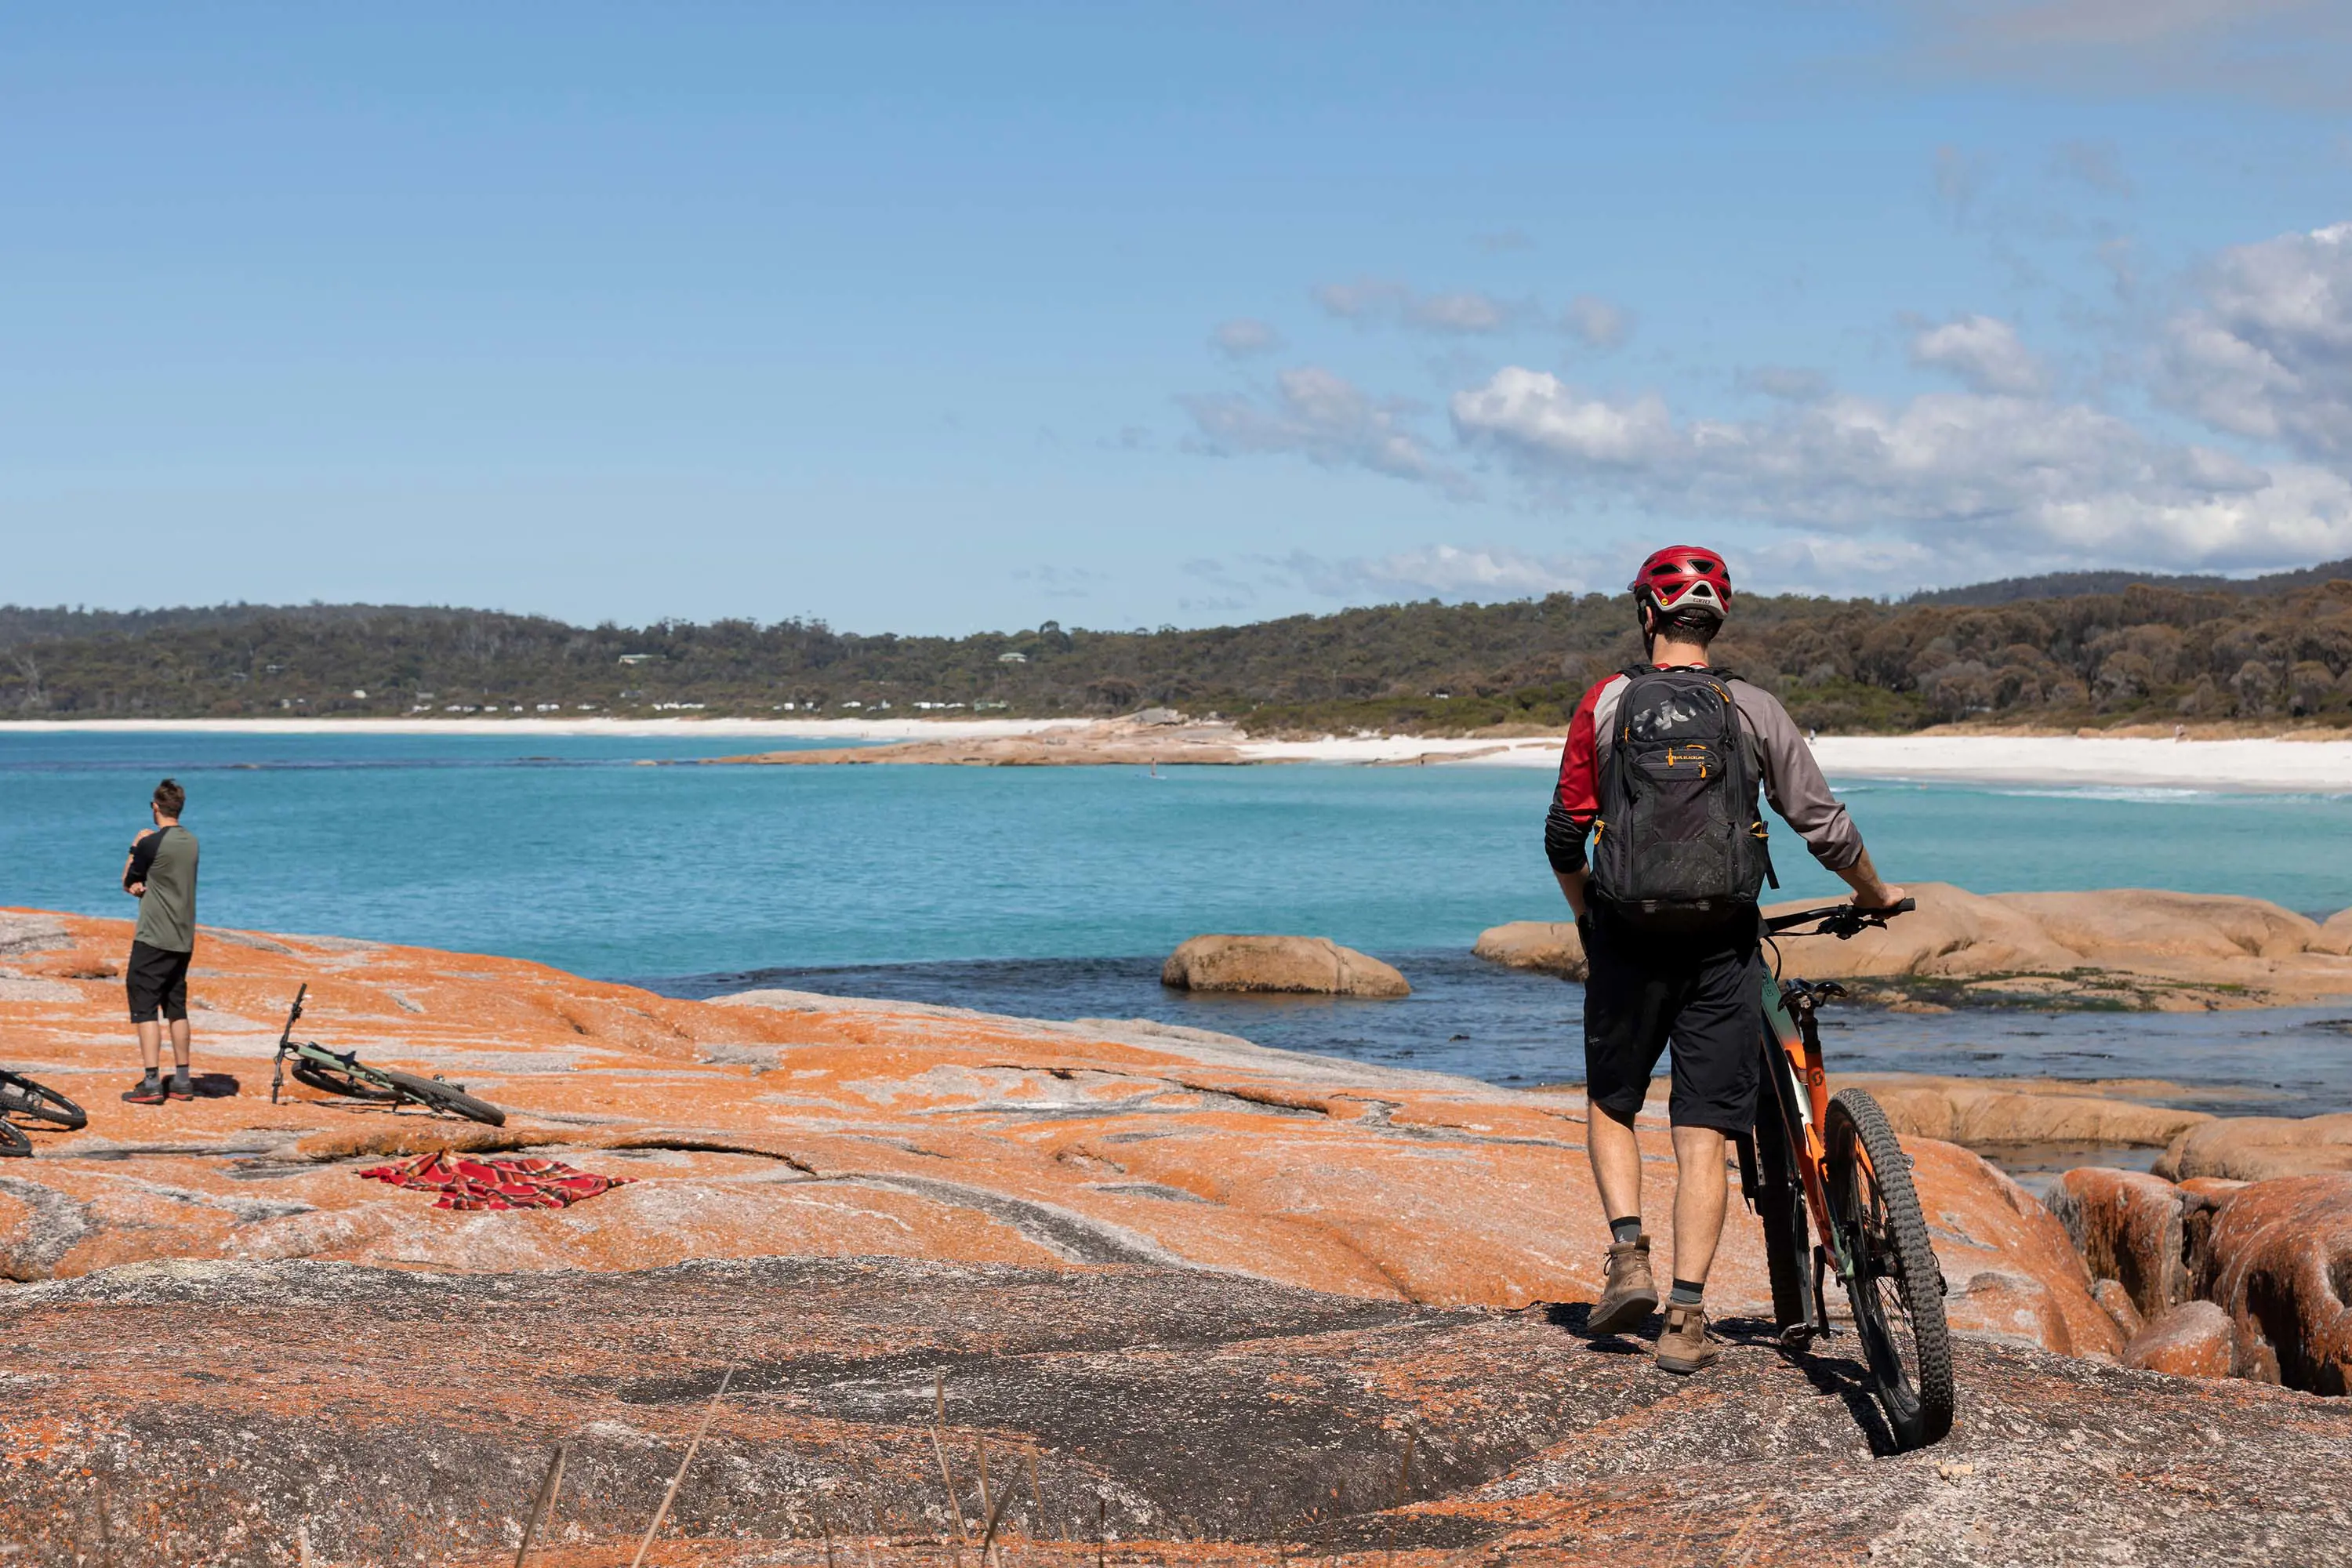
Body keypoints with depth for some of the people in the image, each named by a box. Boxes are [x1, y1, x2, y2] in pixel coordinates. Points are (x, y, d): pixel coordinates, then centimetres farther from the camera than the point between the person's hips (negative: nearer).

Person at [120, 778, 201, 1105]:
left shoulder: (151, 843, -14)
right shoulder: (191, 842, 9)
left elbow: (128, 882, -1)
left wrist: (135, 847, 7)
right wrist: (142, 884, -3)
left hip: (153, 939, -7)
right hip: (183, 939, 7)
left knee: (145, 1007, -5)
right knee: (176, 1007, 13)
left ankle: (152, 1083, -13)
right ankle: (182, 1081, 15)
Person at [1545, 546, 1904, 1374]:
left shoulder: (1607, 702, 0)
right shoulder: (1753, 709, 1)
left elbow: (1565, 834, 1)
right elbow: (1822, 824, 2)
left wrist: (1587, 914, 19)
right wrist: (1877, 895, 20)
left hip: (1628, 939, 0)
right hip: (1723, 943, 0)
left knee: (1611, 1104, 20)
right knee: (1703, 1133, 3)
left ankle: (1629, 1255, 3)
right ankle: (1687, 1319, -1)